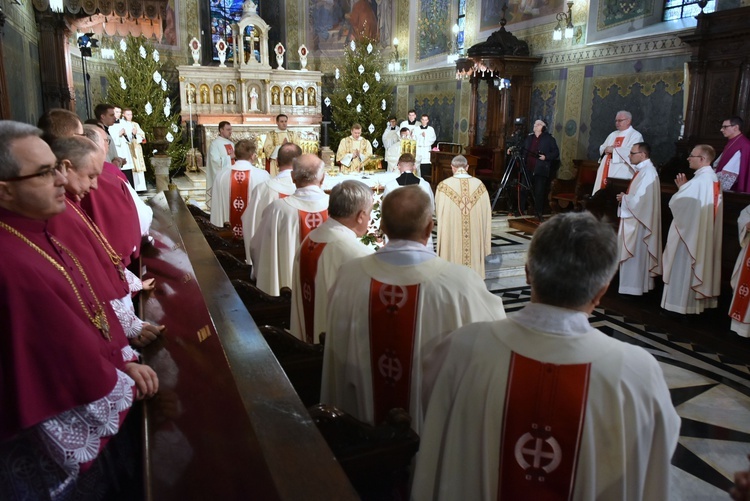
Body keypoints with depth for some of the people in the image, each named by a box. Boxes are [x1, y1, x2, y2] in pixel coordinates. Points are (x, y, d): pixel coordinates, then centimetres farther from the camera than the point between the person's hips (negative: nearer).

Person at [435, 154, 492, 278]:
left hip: (451, 237, -2)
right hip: (474, 238, 2)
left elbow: (438, 212, 2)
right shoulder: (479, 185, -3)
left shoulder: (444, 186, -9)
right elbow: (486, 214, 2)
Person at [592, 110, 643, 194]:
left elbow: (630, 152, -18)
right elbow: (602, 148, 21)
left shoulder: (635, 135, -3)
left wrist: (613, 150, -13)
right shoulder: (613, 135, 21)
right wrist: (606, 150, -3)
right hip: (606, 173, 7)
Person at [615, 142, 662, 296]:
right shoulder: (643, 170, 13)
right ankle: (634, 285, 23)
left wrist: (623, 198, -10)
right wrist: (625, 196, 0)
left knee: (634, 254, -3)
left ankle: (633, 287, 6)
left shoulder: (648, 172, -20)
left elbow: (639, 199, -26)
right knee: (634, 254, 15)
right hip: (634, 218, 10)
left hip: (638, 221, -10)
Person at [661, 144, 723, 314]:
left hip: (689, 232, -9)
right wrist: (684, 187, 5)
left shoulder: (698, 181, -21)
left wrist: (681, 187, -4)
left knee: (683, 269, 0)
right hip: (705, 235, 9)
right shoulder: (713, 179, 9)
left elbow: (675, 203, -21)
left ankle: (679, 305, 7)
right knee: (698, 266, 16)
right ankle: (698, 303, 24)